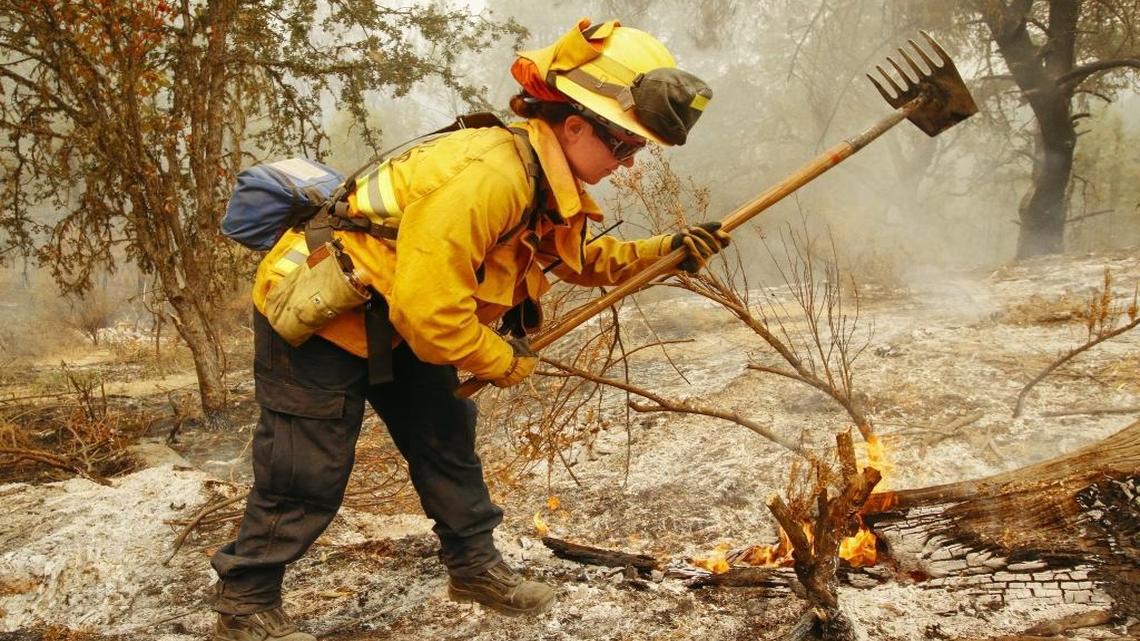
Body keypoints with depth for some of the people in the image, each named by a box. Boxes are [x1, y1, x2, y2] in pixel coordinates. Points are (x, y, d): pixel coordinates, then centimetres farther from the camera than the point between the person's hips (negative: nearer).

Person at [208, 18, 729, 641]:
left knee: (445, 434, 12)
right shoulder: (493, 174, -32)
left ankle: (473, 564, 28)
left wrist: (665, 250, 4)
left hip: (393, 321, 9)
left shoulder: (547, 182, 0)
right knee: (306, 476, -1)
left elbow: (580, 258, 17)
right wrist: (501, 361, -16)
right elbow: (427, 306, -33)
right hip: (313, 312, -9)